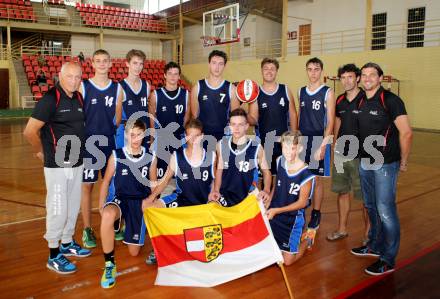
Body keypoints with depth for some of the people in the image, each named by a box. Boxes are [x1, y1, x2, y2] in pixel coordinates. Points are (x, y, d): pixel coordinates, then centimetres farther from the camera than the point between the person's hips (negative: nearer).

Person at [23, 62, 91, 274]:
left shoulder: (78, 98, 6)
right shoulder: (50, 99, -15)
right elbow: (30, 132, -15)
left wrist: (77, 149, 9)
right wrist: (42, 152, -2)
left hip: (76, 163, 7)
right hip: (57, 165, -7)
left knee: (73, 206, 16)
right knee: (57, 209, 0)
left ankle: (67, 243, 34)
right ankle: (54, 255, 13)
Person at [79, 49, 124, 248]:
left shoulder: (117, 88, 6)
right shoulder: (82, 87, -2)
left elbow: (118, 118, 8)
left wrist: (114, 133, 0)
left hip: (110, 143, 3)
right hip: (88, 144, -2)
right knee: (87, 185, 3)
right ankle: (87, 230, 13)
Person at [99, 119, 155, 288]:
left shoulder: (150, 157, -2)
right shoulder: (116, 156, -7)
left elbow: (153, 184, 9)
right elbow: (106, 182, 3)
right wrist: (101, 206, -3)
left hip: (140, 203, 2)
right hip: (120, 200, -1)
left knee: (134, 252, 5)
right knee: (108, 215, -41)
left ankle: (124, 224, 39)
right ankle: (109, 265, -22)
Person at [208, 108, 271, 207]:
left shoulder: (256, 147, -7)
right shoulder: (221, 145, 2)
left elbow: (266, 171, 5)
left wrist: (266, 190, -12)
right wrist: (216, 190, -1)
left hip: (247, 198, -2)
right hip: (224, 197, 2)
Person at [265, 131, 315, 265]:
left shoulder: (306, 175, -26)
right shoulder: (280, 161, -9)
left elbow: (302, 203, -18)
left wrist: (276, 210, -22)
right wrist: (269, 200, -4)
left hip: (293, 218, -5)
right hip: (274, 214, 5)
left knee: (287, 261, 4)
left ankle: (305, 239, 30)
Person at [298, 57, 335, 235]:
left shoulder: (327, 93, -6)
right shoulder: (301, 92, 9)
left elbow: (330, 121, -10)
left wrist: (323, 145, -18)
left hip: (319, 142, -4)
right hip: (302, 141, 4)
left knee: (317, 179, 4)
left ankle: (316, 215, 18)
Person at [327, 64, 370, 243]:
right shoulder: (340, 100, 7)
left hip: (360, 156, -6)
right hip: (341, 154, 6)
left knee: (366, 196, 4)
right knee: (342, 192, 15)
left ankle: (368, 233, 22)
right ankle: (342, 229, 30)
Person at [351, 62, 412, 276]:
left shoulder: (390, 100, -12)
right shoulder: (361, 102, 9)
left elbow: (406, 133, -13)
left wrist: (403, 162, -7)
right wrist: (363, 155, 12)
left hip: (385, 164, -7)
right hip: (364, 162, 7)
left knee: (385, 211, -3)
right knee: (371, 207, 18)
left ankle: (388, 259, 9)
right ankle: (375, 246, 34)